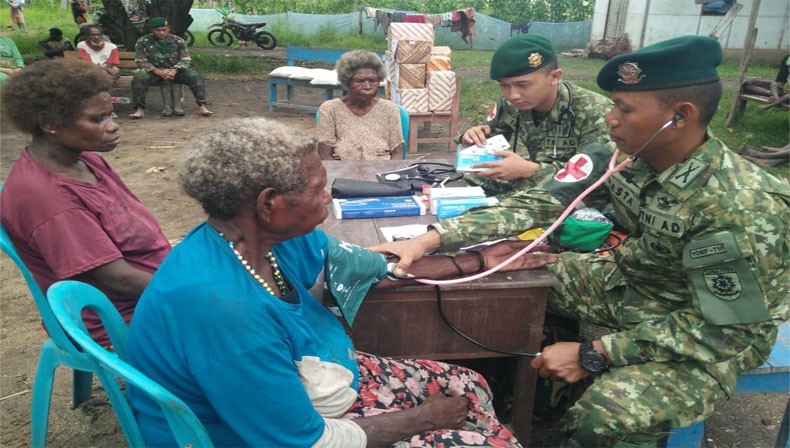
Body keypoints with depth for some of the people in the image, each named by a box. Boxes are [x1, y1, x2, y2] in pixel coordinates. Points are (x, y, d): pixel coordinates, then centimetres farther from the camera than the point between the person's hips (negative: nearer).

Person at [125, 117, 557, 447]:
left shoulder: (264, 235, -11)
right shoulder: (222, 306, -38)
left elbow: (377, 265, 2)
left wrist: (476, 261, 9)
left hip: (311, 386, 8)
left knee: (466, 386, 13)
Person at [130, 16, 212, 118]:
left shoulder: (178, 41, 0)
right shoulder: (143, 41, -3)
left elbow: (186, 60, -3)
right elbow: (141, 61, -8)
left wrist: (174, 71, -23)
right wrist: (159, 72, -22)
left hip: (175, 71, 1)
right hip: (154, 72, -1)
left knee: (195, 76, -25)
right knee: (139, 77, -33)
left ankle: (202, 106, -24)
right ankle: (140, 109, -28)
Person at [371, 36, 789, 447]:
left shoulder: (741, 208, -32)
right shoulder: (622, 156, -13)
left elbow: (722, 326, -27)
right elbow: (539, 204, -13)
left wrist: (592, 355, -29)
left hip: (714, 333, -6)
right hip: (630, 283, 7)